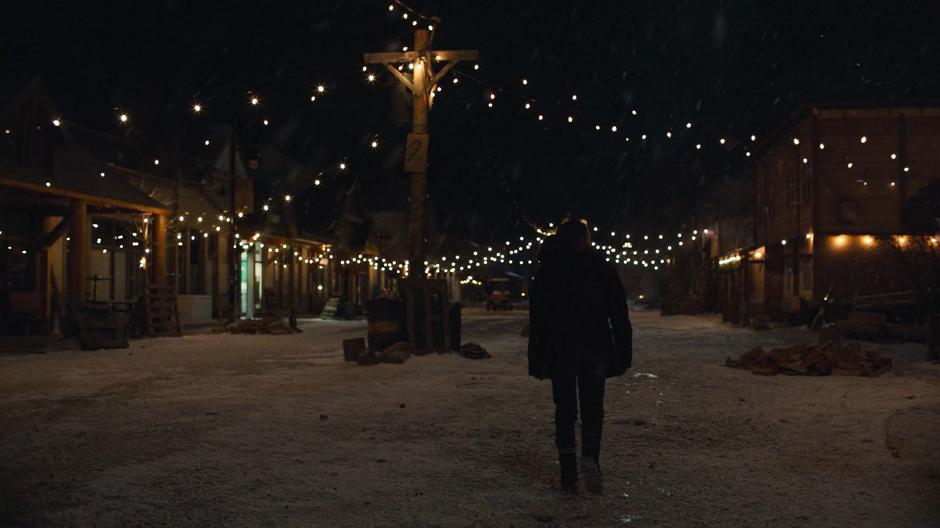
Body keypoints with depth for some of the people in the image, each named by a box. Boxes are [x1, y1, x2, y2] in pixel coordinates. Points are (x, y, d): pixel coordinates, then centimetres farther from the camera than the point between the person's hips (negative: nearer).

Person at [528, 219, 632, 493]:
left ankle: (568, 475, 4)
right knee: (592, 408, 8)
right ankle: (590, 455, -17)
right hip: (596, 348, 0)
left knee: (565, 411, 7)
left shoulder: (546, 271, 3)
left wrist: (537, 358, 3)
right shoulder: (602, 268, 2)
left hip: (559, 349, 0)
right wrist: (624, 352, 5)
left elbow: (537, 318, 1)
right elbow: (619, 316, 1)